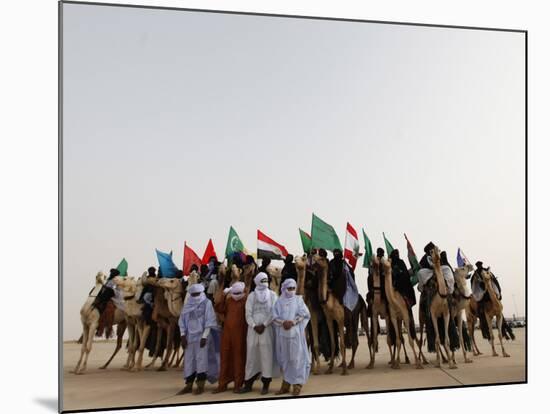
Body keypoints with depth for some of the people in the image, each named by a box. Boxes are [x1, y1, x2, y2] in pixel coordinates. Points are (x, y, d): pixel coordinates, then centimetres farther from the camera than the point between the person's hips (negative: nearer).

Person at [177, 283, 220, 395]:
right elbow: (182, 321, 11)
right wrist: (183, 336, 1)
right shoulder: (187, 305, 11)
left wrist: (204, 336, -15)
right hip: (190, 336, 5)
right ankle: (188, 386, 10)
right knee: (189, 360, 5)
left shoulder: (207, 303, -2)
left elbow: (209, 321, -8)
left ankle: (201, 386, -4)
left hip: (202, 336, -5)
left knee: (201, 359, -7)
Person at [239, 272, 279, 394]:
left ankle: (266, 384, 0)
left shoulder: (272, 295, 6)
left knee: (266, 355, -5)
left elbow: (273, 312, -2)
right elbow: (248, 313, 4)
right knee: (251, 354, 2)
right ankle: (248, 383, 9)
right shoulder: (251, 295, 10)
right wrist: (254, 326, -10)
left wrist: (263, 325, -10)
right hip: (253, 328, 2)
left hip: (267, 328, -2)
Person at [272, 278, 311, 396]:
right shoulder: (279, 301, 8)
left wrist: (292, 322, -15)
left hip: (296, 333, -2)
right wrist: (283, 322, -16)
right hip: (282, 333, 2)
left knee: (296, 358, -2)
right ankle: (286, 384, 15)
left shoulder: (298, 300, 5)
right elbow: (274, 317, 3)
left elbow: (304, 314, -4)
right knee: (284, 358, 6)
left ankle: (297, 384, 4)